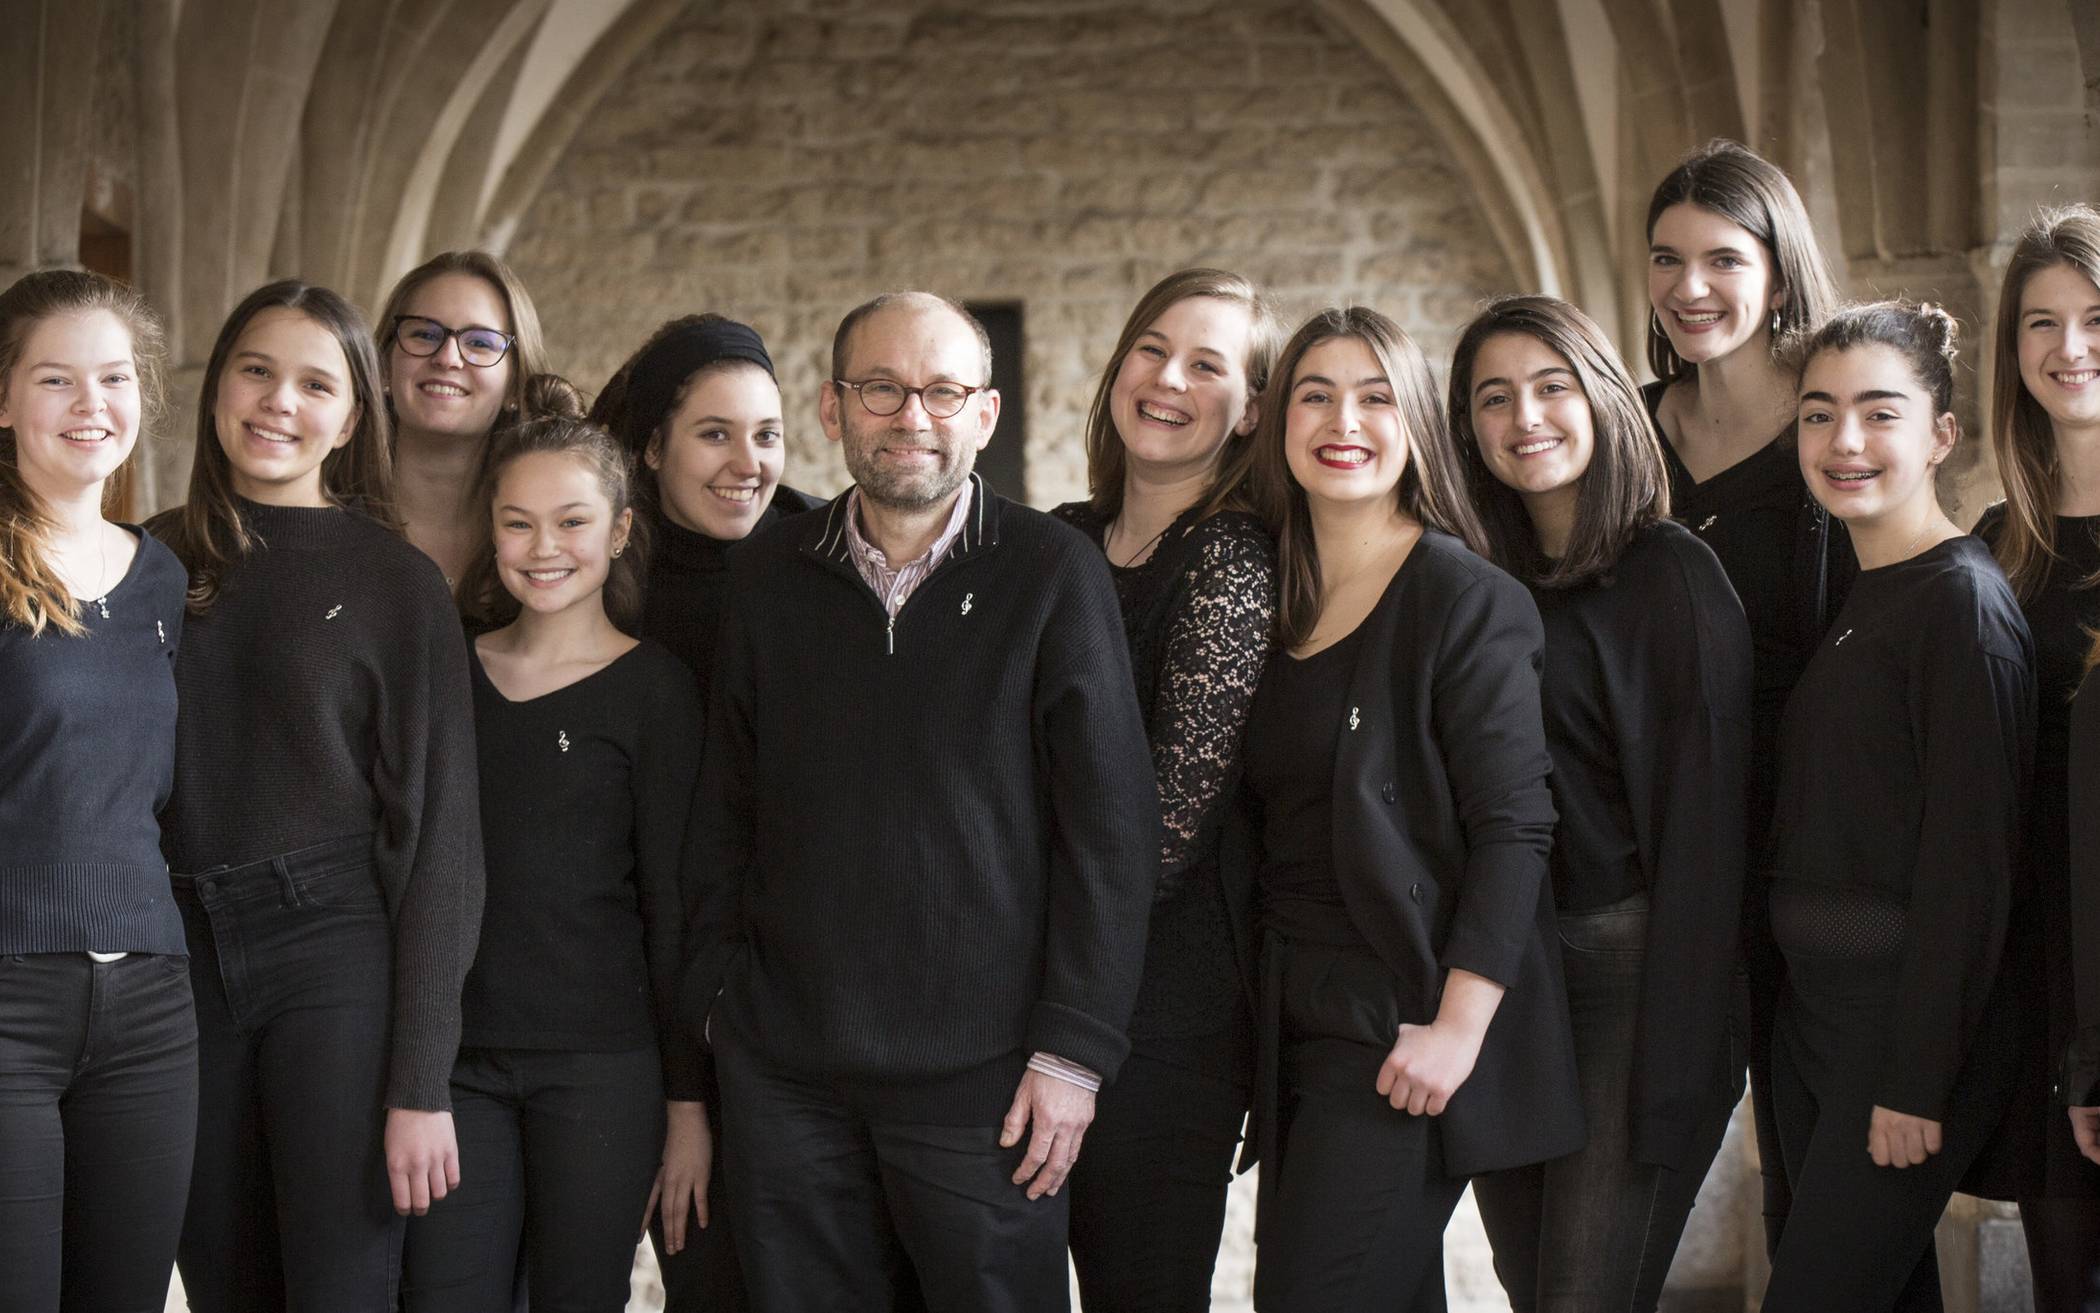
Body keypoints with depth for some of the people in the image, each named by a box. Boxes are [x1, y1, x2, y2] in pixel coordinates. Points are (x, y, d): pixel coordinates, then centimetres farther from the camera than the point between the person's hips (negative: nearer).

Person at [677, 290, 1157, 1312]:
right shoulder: (766, 579, 7)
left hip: (980, 1073, -3)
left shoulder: (1054, 576, -4)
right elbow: (724, 815, 13)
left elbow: (1111, 830, -5)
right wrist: (714, 999, 8)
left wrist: (1075, 1049, -9)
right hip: (781, 1071, 3)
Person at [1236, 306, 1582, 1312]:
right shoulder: (1276, 599, 11)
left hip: (1402, 1034, -6)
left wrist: (1457, 1029, -19)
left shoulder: (1465, 600, -8)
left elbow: (1513, 828, -13)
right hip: (1296, 1021, 6)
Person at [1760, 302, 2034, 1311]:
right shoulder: (1854, 597, 13)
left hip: (1911, 1023, -8)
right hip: (1814, 1004, 8)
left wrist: (1917, 1080, -18)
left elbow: (1970, 859, -17)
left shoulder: (1965, 603, -13)